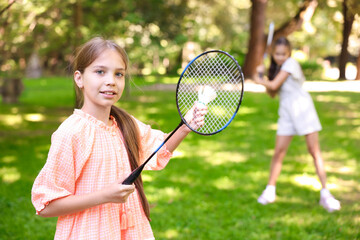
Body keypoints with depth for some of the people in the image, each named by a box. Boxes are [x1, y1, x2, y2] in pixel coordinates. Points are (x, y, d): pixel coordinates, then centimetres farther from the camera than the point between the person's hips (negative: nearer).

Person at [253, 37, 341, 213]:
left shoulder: (290, 63, -9)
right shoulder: (277, 68, 14)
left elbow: (274, 85, -16)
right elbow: (272, 93, 13)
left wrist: (259, 80, 2)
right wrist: (262, 75, 2)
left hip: (302, 109, -6)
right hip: (286, 112, 6)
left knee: (314, 151, -6)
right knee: (279, 152, 1)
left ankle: (325, 194, -3)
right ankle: (270, 191, 11)